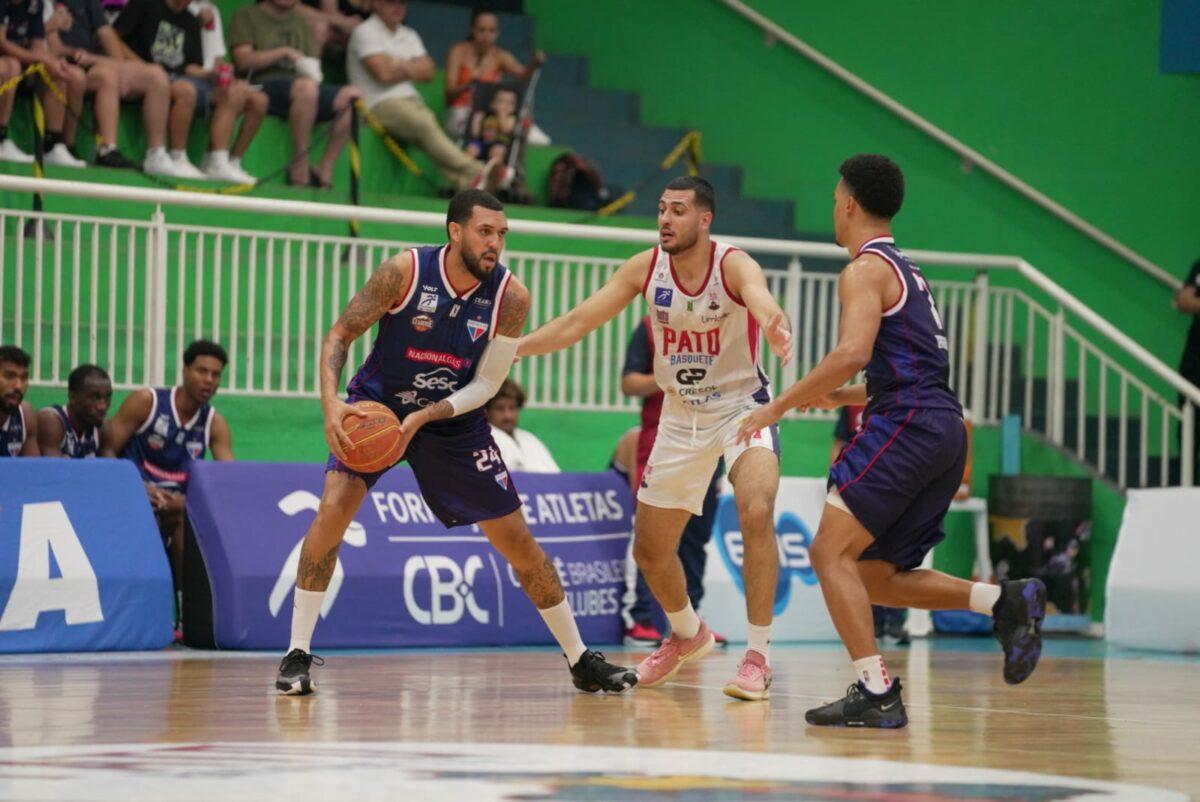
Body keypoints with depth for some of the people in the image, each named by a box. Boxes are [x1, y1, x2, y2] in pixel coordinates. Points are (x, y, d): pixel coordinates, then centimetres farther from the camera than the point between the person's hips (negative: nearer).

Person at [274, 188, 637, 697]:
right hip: (376, 407, -2)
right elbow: (340, 334, -14)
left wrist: (424, 417, -24)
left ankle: (581, 660, 17)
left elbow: (485, 385, -11)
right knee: (334, 509, -23)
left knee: (517, 540, 2)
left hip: (454, 420, 2)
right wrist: (331, 403, -29)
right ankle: (298, 654, -13)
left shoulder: (511, 297, -17)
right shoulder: (404, 271, -22)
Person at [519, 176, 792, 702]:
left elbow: (761, 300, -45)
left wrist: (774, 326, -69)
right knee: (650, 550, 11)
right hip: (680, 418, 5)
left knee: (757, 511, -31)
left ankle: (757, 657, -23)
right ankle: (687, 635, 42)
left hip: (742, 407, -5)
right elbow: (579, 321, -5)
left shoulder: (733, 265, -22)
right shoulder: (645, 268, -9)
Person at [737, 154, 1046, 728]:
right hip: (945, 429, 9)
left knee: (831, 552, -11)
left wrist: (779, 406, -15)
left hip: (907, 424, -9)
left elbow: (852, 353, -21)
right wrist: (842, 397, 34)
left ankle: (876, 692, -19)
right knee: (875, 578, 13)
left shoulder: (866, 270, -4)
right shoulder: (907, 271, 26)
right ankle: (1007, 601, 2)